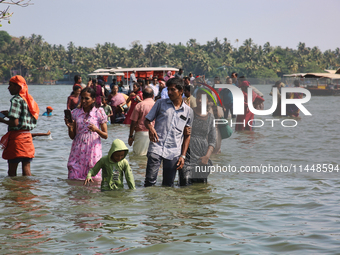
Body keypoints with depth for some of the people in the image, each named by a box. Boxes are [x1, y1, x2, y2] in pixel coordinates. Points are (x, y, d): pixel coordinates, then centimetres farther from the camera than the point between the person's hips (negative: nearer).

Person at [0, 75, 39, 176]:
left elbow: (15, 123, -21)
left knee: (12, 169, -2)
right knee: (26, 167, 8)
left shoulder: (16, 100, -13)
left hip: (16, 136, -8)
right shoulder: (29, 99, 12)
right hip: (28, 136, 8)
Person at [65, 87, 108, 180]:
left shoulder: (99, 112, 1)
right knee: (74, 179, -3)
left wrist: (96, 130, -17)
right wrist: (70, 127, -8)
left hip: (93, 150, -2)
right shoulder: (75, 112, 9)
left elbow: (105, 136, 2)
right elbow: (72, 136, 12)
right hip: (78, 150, 2)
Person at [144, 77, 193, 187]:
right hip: (156, 148, -1)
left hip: (174, 153, 1)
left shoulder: (188, 111, 12)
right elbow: (147, 120, 12)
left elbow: (187, 136, 16)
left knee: (168, 184, 4)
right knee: (150, 181, -12)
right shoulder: (160, 103, 10)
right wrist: (150, 128, -13)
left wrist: (183, 156, 7)